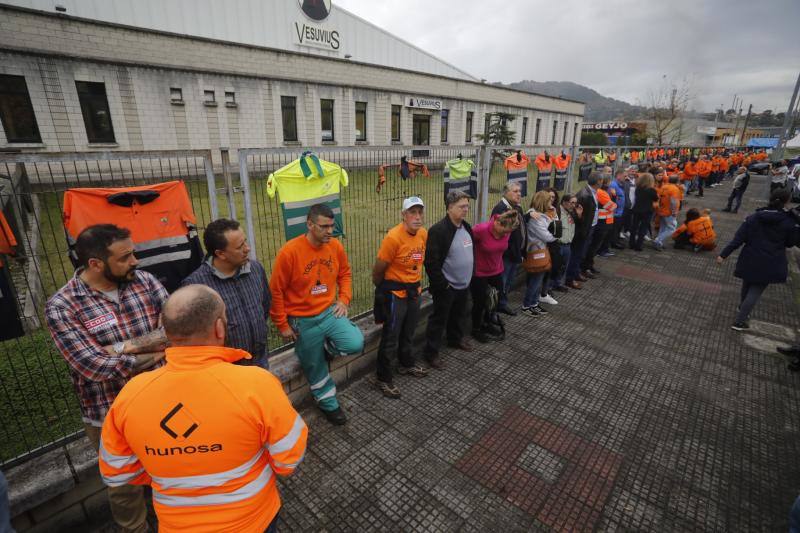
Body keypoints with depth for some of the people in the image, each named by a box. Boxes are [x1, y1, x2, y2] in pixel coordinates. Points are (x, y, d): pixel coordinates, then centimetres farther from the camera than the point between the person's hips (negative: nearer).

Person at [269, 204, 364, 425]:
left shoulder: (335, 245, -6)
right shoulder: (289, 252, -21)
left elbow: (345, 273, 12)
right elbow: (276, 291, -13)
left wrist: (343, 299, -1)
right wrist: (282, 325, -8)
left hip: (330, 312, 4)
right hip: (303, 321, -3)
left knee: (355, 344, -17)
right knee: (315, 368, 11)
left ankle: (326, 347, 16)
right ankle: (328, 404, 37)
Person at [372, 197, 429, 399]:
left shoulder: (424, 234, -2)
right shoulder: (393, 237, -24)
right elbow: (378, 270, -15)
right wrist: (383, 291, 1)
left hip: (414, 291, 7)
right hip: (395, 293, -7)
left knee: (408, 333, 23)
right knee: (390, 338, 2)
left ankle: (407, 364, 45)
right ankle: (383, 379, 18)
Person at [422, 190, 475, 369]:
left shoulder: (466, 227, 6)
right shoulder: (438, 230, -22)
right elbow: (431, 262, -23)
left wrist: (471, 275, 15)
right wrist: (441, 284, -20)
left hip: (463, 284, 8)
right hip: (446, 287, -8)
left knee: (459, 314, 25)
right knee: (439, 319, 4)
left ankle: (456, 339, 48)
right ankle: (431, 352, 18)